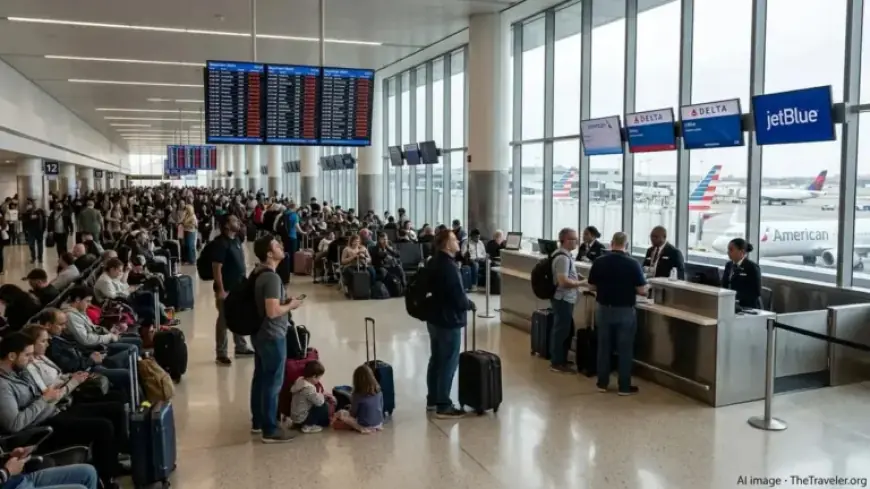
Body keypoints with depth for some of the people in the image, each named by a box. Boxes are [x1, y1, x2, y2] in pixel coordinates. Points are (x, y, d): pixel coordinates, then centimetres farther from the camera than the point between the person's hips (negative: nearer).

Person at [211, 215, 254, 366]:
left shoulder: (236, 240, 10)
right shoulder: (220, 243, -18)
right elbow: (216, 268, -21)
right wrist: (220, 290, -23)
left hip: (239, 286, 9)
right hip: (226, 288, -9)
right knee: (224, 320, 0)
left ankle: (241, 347, 32)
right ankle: (221, 354, 9)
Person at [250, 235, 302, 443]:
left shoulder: (259, 273, 7)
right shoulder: (272, 277, -24)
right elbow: (273, 312, -29)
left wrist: (284, 300, 11)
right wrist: (291, 305, -14)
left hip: (260, 334, 10)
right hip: (272, 336, -10)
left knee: (260, 378, 18)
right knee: (273, 382, 0)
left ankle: (257, 422, 31)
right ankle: (270, 430, 9)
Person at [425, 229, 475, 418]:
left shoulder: (433, 262, 7)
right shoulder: (449, 267, -23)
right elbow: (459, 298, -25)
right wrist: (470, 304, -4)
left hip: (434, 318, 10)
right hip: (449, 320, -10)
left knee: (436, 360, 18)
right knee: (448, 363, -1)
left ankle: (432, 400, 29)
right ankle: (443, 406, 6)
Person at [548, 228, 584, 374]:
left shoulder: (564, 255, 11)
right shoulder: (563, 258, -22)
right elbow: (563, 281, -27)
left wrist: (577, 278, 11)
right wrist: (582, 283, -18)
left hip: (564, 298, 10)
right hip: (563, 299, -10)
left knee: (566, 330, 17)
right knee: (562, 331, -2)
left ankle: (560, 359, 27)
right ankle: (557, 363, 7)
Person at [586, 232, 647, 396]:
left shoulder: (598, 262, -5)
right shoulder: (632, 264, -13)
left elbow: (592, 287, 3)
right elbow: (642, 290, -11)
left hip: (603, 309, 3)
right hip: (625, 311, -3)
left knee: (604, 346, 12)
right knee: (625, 349, 6)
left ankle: (602, 383, 19)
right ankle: (624, 386, 12)